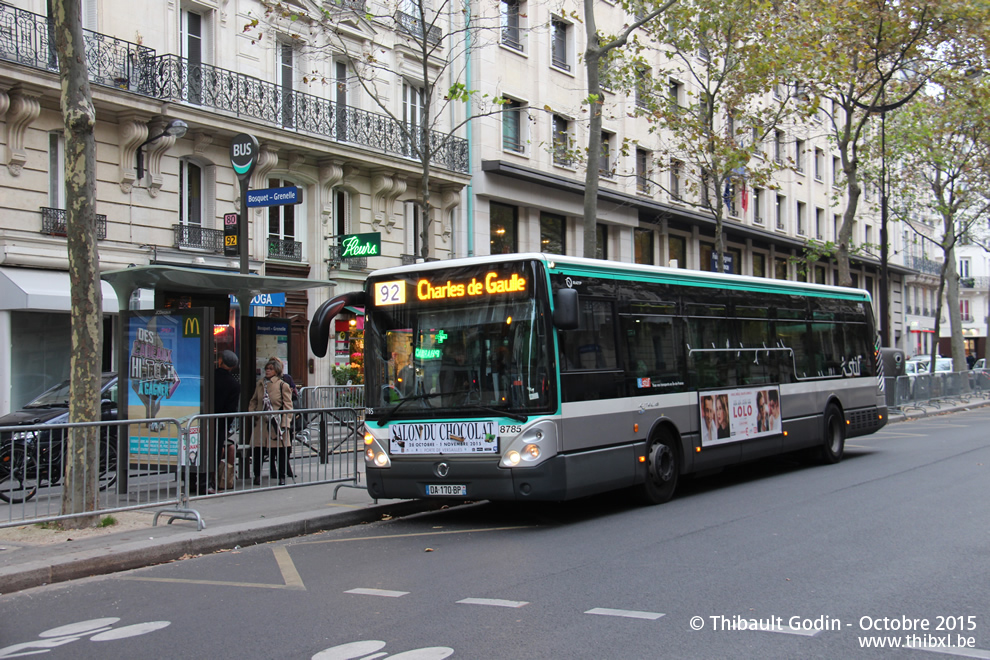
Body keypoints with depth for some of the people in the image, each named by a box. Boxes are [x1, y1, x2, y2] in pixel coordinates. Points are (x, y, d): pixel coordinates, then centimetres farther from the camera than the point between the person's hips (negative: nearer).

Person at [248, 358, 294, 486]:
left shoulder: (283, 386, -3)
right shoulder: (260, 384, 11)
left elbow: (288, 407, -4)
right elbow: (253, 401, 21)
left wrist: (285, 424, -12)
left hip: (276, 424, -4)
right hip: (261, 423, 4)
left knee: (280, 451, 1)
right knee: (257, 450, 2)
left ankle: (282, 477, 11)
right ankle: (257, 476, 16)